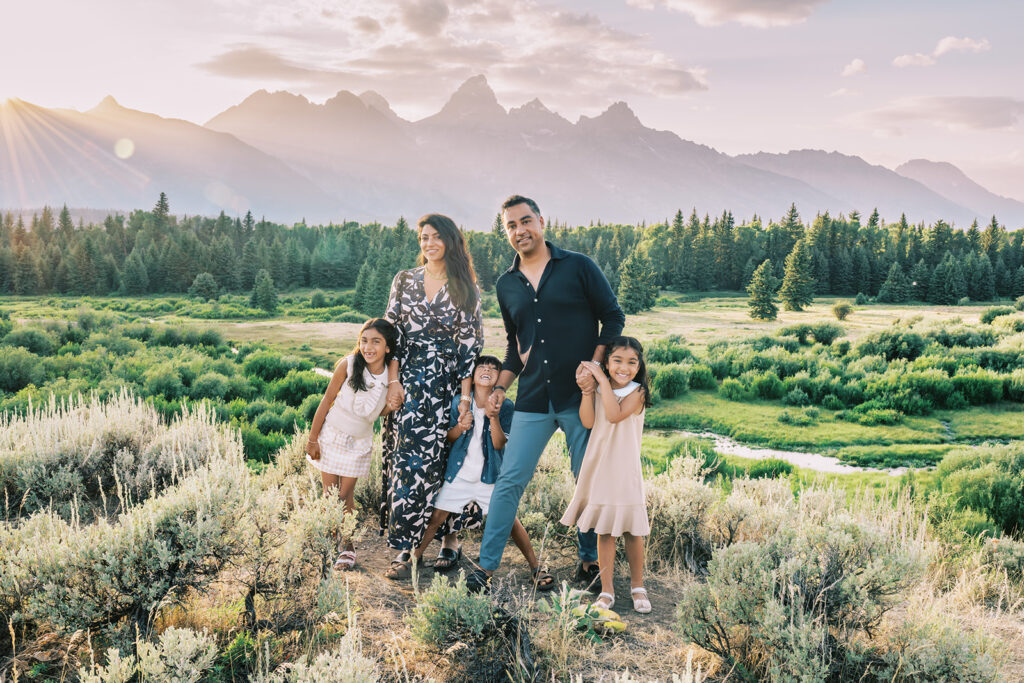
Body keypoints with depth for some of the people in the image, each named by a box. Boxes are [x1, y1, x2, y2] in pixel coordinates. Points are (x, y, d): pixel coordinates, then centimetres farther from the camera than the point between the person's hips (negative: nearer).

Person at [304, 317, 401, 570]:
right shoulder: (349, 365, -20)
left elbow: (376, 411, 4)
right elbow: (327, 400, -11)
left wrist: (390, 407, -20)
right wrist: (312, 439, -7)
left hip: (359, 442, 1)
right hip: (332, 434, -1)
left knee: (346, 495, 5)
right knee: (329, 494, 7)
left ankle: (347, 546, 20)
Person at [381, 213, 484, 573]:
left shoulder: (465, 289, 3)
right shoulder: (404, 280, 7)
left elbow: (470, 343, -1)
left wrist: (465, 394, -7)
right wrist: (393, 379, -5)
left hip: (447, 384, -1)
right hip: (409, 383, 1)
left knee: (445, 459, 0)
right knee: (407, 458, 0)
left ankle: (450, 537, 11)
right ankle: (405, 544, 9)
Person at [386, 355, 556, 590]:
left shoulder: (505, 406, -6)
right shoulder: (460, 402, -1)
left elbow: (499, 444, -12)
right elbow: (449, 438, 6)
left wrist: (493, 417, -27)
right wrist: (460, 427, -16)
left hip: (490, 476, -2)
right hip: (460, 473, 2)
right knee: (437, 516, 3)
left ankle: (535, 568, 6)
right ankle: (413, 560, 20)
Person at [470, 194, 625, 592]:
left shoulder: (578, 267, -1)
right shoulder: (506, 285, 11)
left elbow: (613, 317, 1)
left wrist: (594, 364, -11)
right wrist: (500, 387, 11)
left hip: (580, 396, -2)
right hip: (533, 400, 3)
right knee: (509, 480, 0)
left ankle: (590, 560, 25)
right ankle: (486, 565, 9)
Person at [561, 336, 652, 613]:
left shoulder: (637, 392, -7)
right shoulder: (599, 389, 5)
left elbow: (615, 415, -23)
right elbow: (588, 421, -7)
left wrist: (603, 380, -21)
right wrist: (587, 391, -14)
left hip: (625, 470, -3)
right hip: (599, 468, 3)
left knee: (631, 531, 7)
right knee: (603, 531, 9)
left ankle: (638, 586, 27)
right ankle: (607, 590, 18)